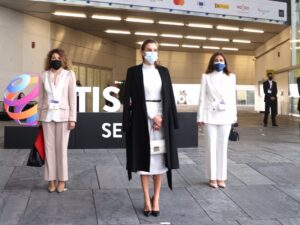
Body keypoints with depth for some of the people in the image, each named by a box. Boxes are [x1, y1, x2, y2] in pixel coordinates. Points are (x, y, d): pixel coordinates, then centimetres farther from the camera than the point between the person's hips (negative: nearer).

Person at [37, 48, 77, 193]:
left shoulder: (69, 74, 1)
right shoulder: (44, 75, 6)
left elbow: (72, 97, -1)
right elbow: (41, 97, 8)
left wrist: (72, 118, -6)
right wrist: (39, 117, 6)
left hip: (63, 115, -2)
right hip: (47, 115, 2)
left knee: (62, 148, 1)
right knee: (49, 147, 4)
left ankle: (62, 180, 12)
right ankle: (51, 180, 13)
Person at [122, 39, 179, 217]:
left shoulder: (163, 71, 9)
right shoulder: (134, 71, 0)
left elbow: (169, 97, 6)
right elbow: (134, 99, -6)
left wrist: (162, 118, -6)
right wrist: (152, 117, -13)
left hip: (162, 119, 2)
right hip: (142, 120, -2)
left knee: (159, 159, 4)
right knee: (144, 158, 2)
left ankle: (156, 198, 16)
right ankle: (147, 199, 13)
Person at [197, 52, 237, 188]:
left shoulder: (231, 77, 10)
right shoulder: (206, 76, 5)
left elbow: (233, 97, 9)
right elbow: (202, 97, 1)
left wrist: (234, 115, 4)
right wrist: (200, 116, -4)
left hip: (225, 116, 2)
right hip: (210, 115, -1)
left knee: (222, 147, 5)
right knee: (211, 147, 1)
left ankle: (221, 177, 12)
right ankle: (212, 177, 9)